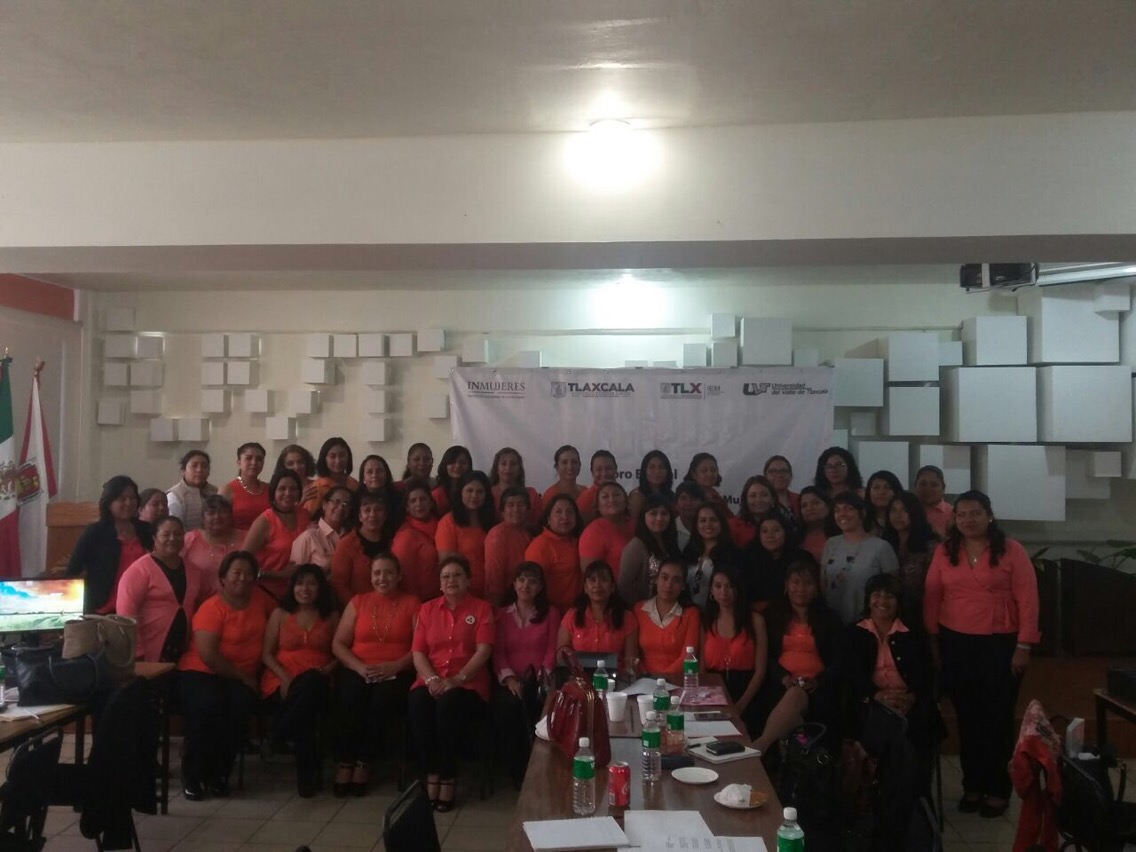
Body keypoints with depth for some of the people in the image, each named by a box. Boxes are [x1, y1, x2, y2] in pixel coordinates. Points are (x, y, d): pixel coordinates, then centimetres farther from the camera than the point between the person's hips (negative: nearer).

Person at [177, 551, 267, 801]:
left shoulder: (258, 607, 9)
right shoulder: (211, 608, -10)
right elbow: (208, 655, -17)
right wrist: (243, 677, -12)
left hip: (240, 678, 4)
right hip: (200, 672, -4)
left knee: (241, 703, -29)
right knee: (208, 704, -35)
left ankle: (219, 773, -11)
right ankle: (193, 773, -13)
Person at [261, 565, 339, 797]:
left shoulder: (331, 616, 17)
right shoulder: (280, 614, 16)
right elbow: (266, 654, 9)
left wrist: (327, 669, -11)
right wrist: (284, 676, -9)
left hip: (317, 682, 0)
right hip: (282, 681, 0)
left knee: (311, 684, -41)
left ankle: (280, 737, -23)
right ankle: (307, 768, -25)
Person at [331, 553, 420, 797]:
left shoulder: (411, 603, 8)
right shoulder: (358, 601, 14)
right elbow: (338, 644, 7)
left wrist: (395, 666, -16)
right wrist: (359, 666, -10)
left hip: (396, 673, -1)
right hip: (358, 671, 2)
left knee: (383, 697, -33)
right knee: (351, 698, -30)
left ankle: (364, 763, -19)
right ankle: (345, 762, -18)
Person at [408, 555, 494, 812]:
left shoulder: (481, 608, 6)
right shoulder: (428, 609, 16)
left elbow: (484, 651, -5)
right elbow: (417, 652, 8)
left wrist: (457, 678, -18)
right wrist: (431, 679, -11)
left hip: (468, 682, -2)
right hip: (431, 680, 3)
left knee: (449, 704, -36)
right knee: (417, 703, -32)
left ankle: (448, 777, -19)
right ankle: (431, 772, -16)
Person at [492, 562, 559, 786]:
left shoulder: (550, 613, 14)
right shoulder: (502, 613, 17)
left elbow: (552, 650, 5)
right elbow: (498, 651, 7)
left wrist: (541, 677, -12)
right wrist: (508, 677, -11)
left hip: (538, 681, -1)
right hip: (510, 680, 1)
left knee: (533, 707, -35)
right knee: (507, 705, -34)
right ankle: (516, 772, -21)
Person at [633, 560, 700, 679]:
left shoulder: (691, 613, 3)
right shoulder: (638, 610, 7)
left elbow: (687, 657, -4)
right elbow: (632, 651, 7)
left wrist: (661, 677, -16)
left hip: (677, 680, -1)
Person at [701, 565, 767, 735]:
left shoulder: (755, 621, 6)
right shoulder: (706, 621, 14)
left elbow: (760, 670, 0)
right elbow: (701, 668, 10)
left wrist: (741, 705, -13)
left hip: (745, 696, -2)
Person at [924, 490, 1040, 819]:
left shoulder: (1011, 550, -5)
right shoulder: (944, 551, 3)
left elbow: (1027, 600, -6)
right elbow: (932, 597, 6)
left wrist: (1023, 646, -10)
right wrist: (933, 640, 3)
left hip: (1000, 645, -2)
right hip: (956, 644, 3)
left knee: (998, 718, 4)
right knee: (967, 717, 10)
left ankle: (998, 789, 17)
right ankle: (972, 786, 22)